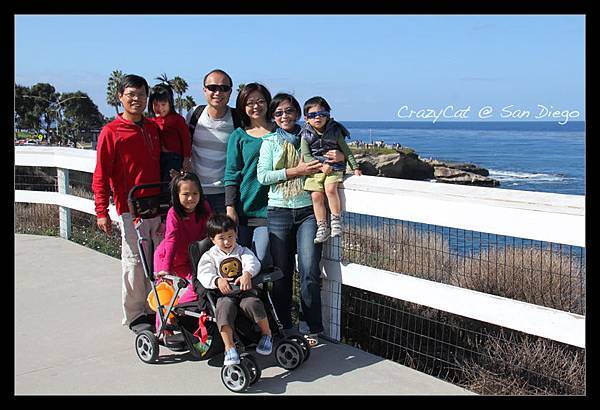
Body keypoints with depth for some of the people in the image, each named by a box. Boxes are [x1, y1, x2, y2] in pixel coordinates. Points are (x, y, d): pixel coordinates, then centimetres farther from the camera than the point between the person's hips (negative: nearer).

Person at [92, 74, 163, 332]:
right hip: (130, 209, -5)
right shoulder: (111, 131, -5)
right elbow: (101, 175, -7)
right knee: (135, 262, 1)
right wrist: (102, 212, -12)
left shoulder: (153, 128, 12)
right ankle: (135, 315, 14)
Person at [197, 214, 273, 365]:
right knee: (224, 309, -34)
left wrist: (247, 274, -28)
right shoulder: (209, 256, 13)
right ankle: (229, 347, -27)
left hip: (245, 290, 1)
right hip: (224, 293, -1)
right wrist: (217, 281, -26)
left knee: (252, 304, -31)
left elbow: (253, 263, -4)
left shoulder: (242, 251, 16)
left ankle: (267, 334, -6)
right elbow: (204, 274, -4)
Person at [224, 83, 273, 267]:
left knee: (261, 263, -6)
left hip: (268, 209, 0)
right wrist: (230, 207, -5)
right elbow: (231, 175, 3)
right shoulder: (238, 136, 7)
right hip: (243, 209, 1)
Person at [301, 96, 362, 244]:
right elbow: (306, 156, -4)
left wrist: (355, 168, 6)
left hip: (334, 167, -1)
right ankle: (322, 227, -1)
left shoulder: (335, 131, 1)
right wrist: (321, 166, -16)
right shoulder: (306, 135, 1)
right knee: (316, 195, -12)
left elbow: (346, 151, 8)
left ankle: (336, 220, -10)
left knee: (330, 189, -26)